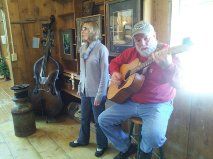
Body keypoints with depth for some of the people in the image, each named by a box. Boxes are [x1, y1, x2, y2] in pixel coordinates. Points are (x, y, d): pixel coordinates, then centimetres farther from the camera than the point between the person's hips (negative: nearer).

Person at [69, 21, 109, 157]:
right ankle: (83, 139, 45)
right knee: (84, 118, 22)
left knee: (99, 120, 10)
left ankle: (102, 145, 33)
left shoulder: (101, 49, -17)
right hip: (85, 91, 7)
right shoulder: (82, 48, 5)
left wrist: (99, 95, -17)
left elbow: (105, 74, -17)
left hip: (96, 92, -6)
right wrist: (80, 87, 16)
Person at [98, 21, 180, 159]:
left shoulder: (167, 52, -12)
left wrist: (168, 66, -45)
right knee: (103, 119, 2)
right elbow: (115, 62, 21)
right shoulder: (131, 52, 5)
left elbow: (178, 83, -24)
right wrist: (114, 73, -2)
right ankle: (127, 148, 23)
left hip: (158, 104, -5)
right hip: (130, 102, 6)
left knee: (153, 134, -32)